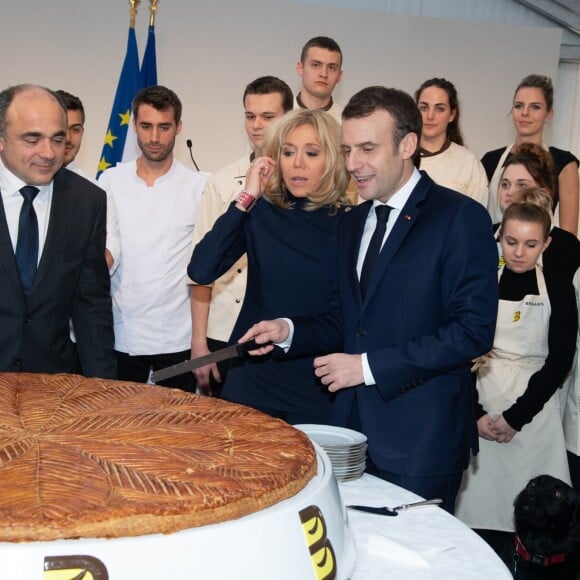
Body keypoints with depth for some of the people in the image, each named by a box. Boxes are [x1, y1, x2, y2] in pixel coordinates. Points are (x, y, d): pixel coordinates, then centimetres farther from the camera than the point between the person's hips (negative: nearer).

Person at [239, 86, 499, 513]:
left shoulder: (461, 217, -9)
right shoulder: (352, 223, 13)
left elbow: (474, 330, -16)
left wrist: (369, 366, -15)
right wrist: (289, 331, 0)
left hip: (420, 438, -6)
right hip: (353, 425, 6)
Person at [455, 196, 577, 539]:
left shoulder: (558, 290, -1)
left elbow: (559, 362, -4)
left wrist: (515, 417, -8)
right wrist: (475, 414, -9)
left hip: (534, 413, -1)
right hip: (481, 411, 1)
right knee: (479, 499, 4)